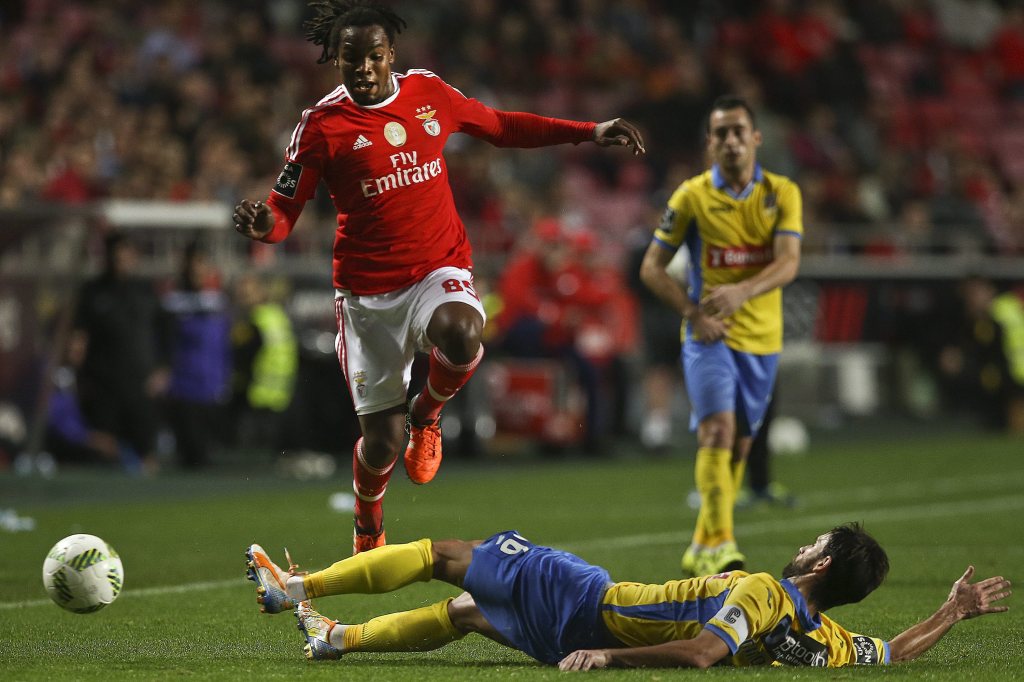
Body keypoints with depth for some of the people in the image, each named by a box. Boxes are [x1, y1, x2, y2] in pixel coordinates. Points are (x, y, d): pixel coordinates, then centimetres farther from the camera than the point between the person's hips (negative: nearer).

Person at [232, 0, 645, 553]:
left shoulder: (427, 92, 3)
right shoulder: (322, 125, -6)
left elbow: (500, 126, 19)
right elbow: (283, 213, -3)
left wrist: (590, 133, 17)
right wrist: (262, 224, -28)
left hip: (440, 269, 1)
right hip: (368, 293, -1)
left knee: (460, 333, -36)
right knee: (380, 437, 1)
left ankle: (426, 414, -1)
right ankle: (367, 535, 34)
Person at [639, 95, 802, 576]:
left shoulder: (782, 193, 1)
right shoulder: (691, 196, -3)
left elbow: (789, 262, -12)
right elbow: (652, 267, 1)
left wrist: (742, 291, -30)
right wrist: (693, 313, -13)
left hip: (761, 338, 3)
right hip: (709, 336, -3)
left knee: (739, 446, 9)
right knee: (718, 431, -20)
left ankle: (701, 550, 22)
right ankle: (719, 545, -25)